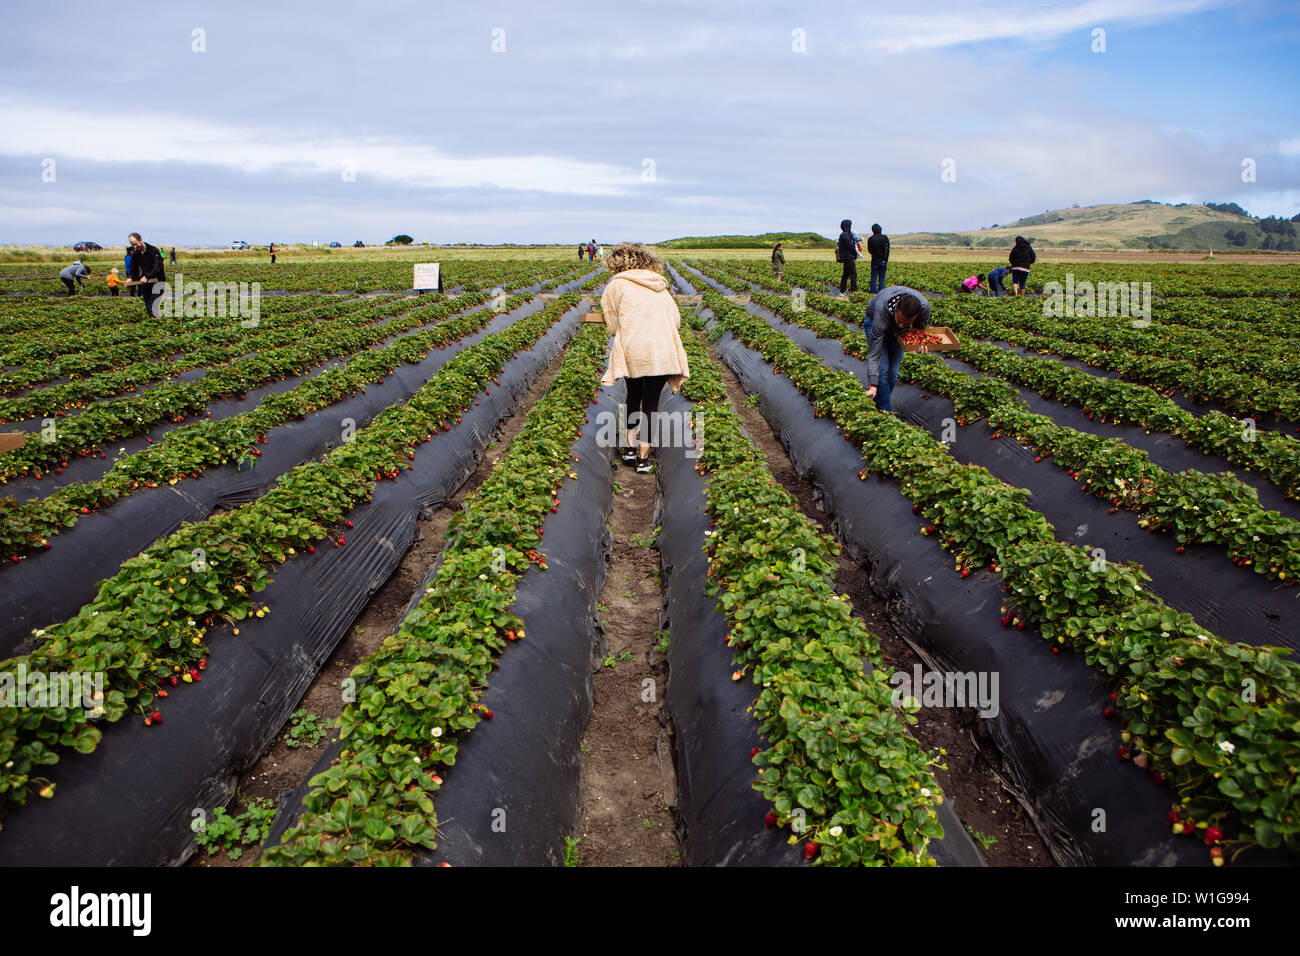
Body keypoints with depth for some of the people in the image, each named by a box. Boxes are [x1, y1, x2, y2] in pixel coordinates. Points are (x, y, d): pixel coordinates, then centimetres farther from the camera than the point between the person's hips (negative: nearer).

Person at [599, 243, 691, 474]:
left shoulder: (615, 285, 7)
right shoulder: (660, 286, 19)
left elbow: (613, 326, 4)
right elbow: (676, 320, 13)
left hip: (633, 350, -2)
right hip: (662, 351, 2)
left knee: (634, 396, 21)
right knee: (651, 401, 9)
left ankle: (630, 448, 20)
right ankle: (643, 457, 8)